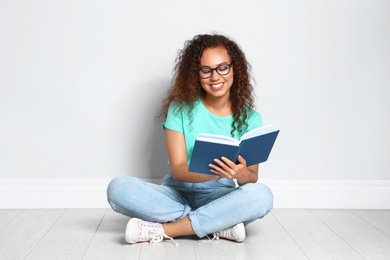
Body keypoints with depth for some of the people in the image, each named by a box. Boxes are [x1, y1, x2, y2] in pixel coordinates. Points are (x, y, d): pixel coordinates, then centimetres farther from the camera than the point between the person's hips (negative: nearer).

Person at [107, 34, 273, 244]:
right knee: (119, 188, -26)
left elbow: (253, 177, -4)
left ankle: (163, 230, -23)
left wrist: (242, 175, -30)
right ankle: (220, 225, -23)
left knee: (261, 195, -32)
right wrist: (213, 173, -31)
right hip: (178, 194, 0)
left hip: (221, 198, 0)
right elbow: (178, 169, -9)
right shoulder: (181, 108, -2)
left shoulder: (249, 117, 0)